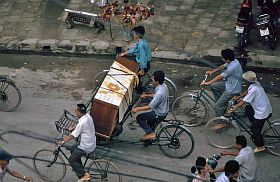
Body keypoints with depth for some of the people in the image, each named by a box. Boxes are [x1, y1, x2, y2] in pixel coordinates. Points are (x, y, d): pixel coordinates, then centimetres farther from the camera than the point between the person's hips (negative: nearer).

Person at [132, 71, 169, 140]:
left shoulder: (160, 93, -34)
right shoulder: (163, 85, -6)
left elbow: (150, 107, -26)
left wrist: (137, 109, -19)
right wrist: (146, 95, 19)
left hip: (159, 114, -9)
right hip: (163, 111, 9)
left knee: (139, 118, -2)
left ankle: (150, 133, 4)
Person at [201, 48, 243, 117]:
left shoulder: (232, 67, -35)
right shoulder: (233, 61, -7)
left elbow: (219, 77, -25)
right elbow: (223, 66, 13)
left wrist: (207, 83, -15)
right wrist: (212, 71, 14)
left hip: (232, 90, -9)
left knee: (218, 106, -5)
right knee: (213, 86, 15)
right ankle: (223, 103, 24)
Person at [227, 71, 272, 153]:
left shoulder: (253, 89, -29)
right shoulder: (256, 83, -2)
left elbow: (243, 102, -25)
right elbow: (247, 92, 19)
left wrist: (232, 110, -18)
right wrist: (238, 97, 19)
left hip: (262, 112, -9)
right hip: (266, 108, 9)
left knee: (255, 128, 3)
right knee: (248, 108, 26)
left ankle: (260, 146, 14)